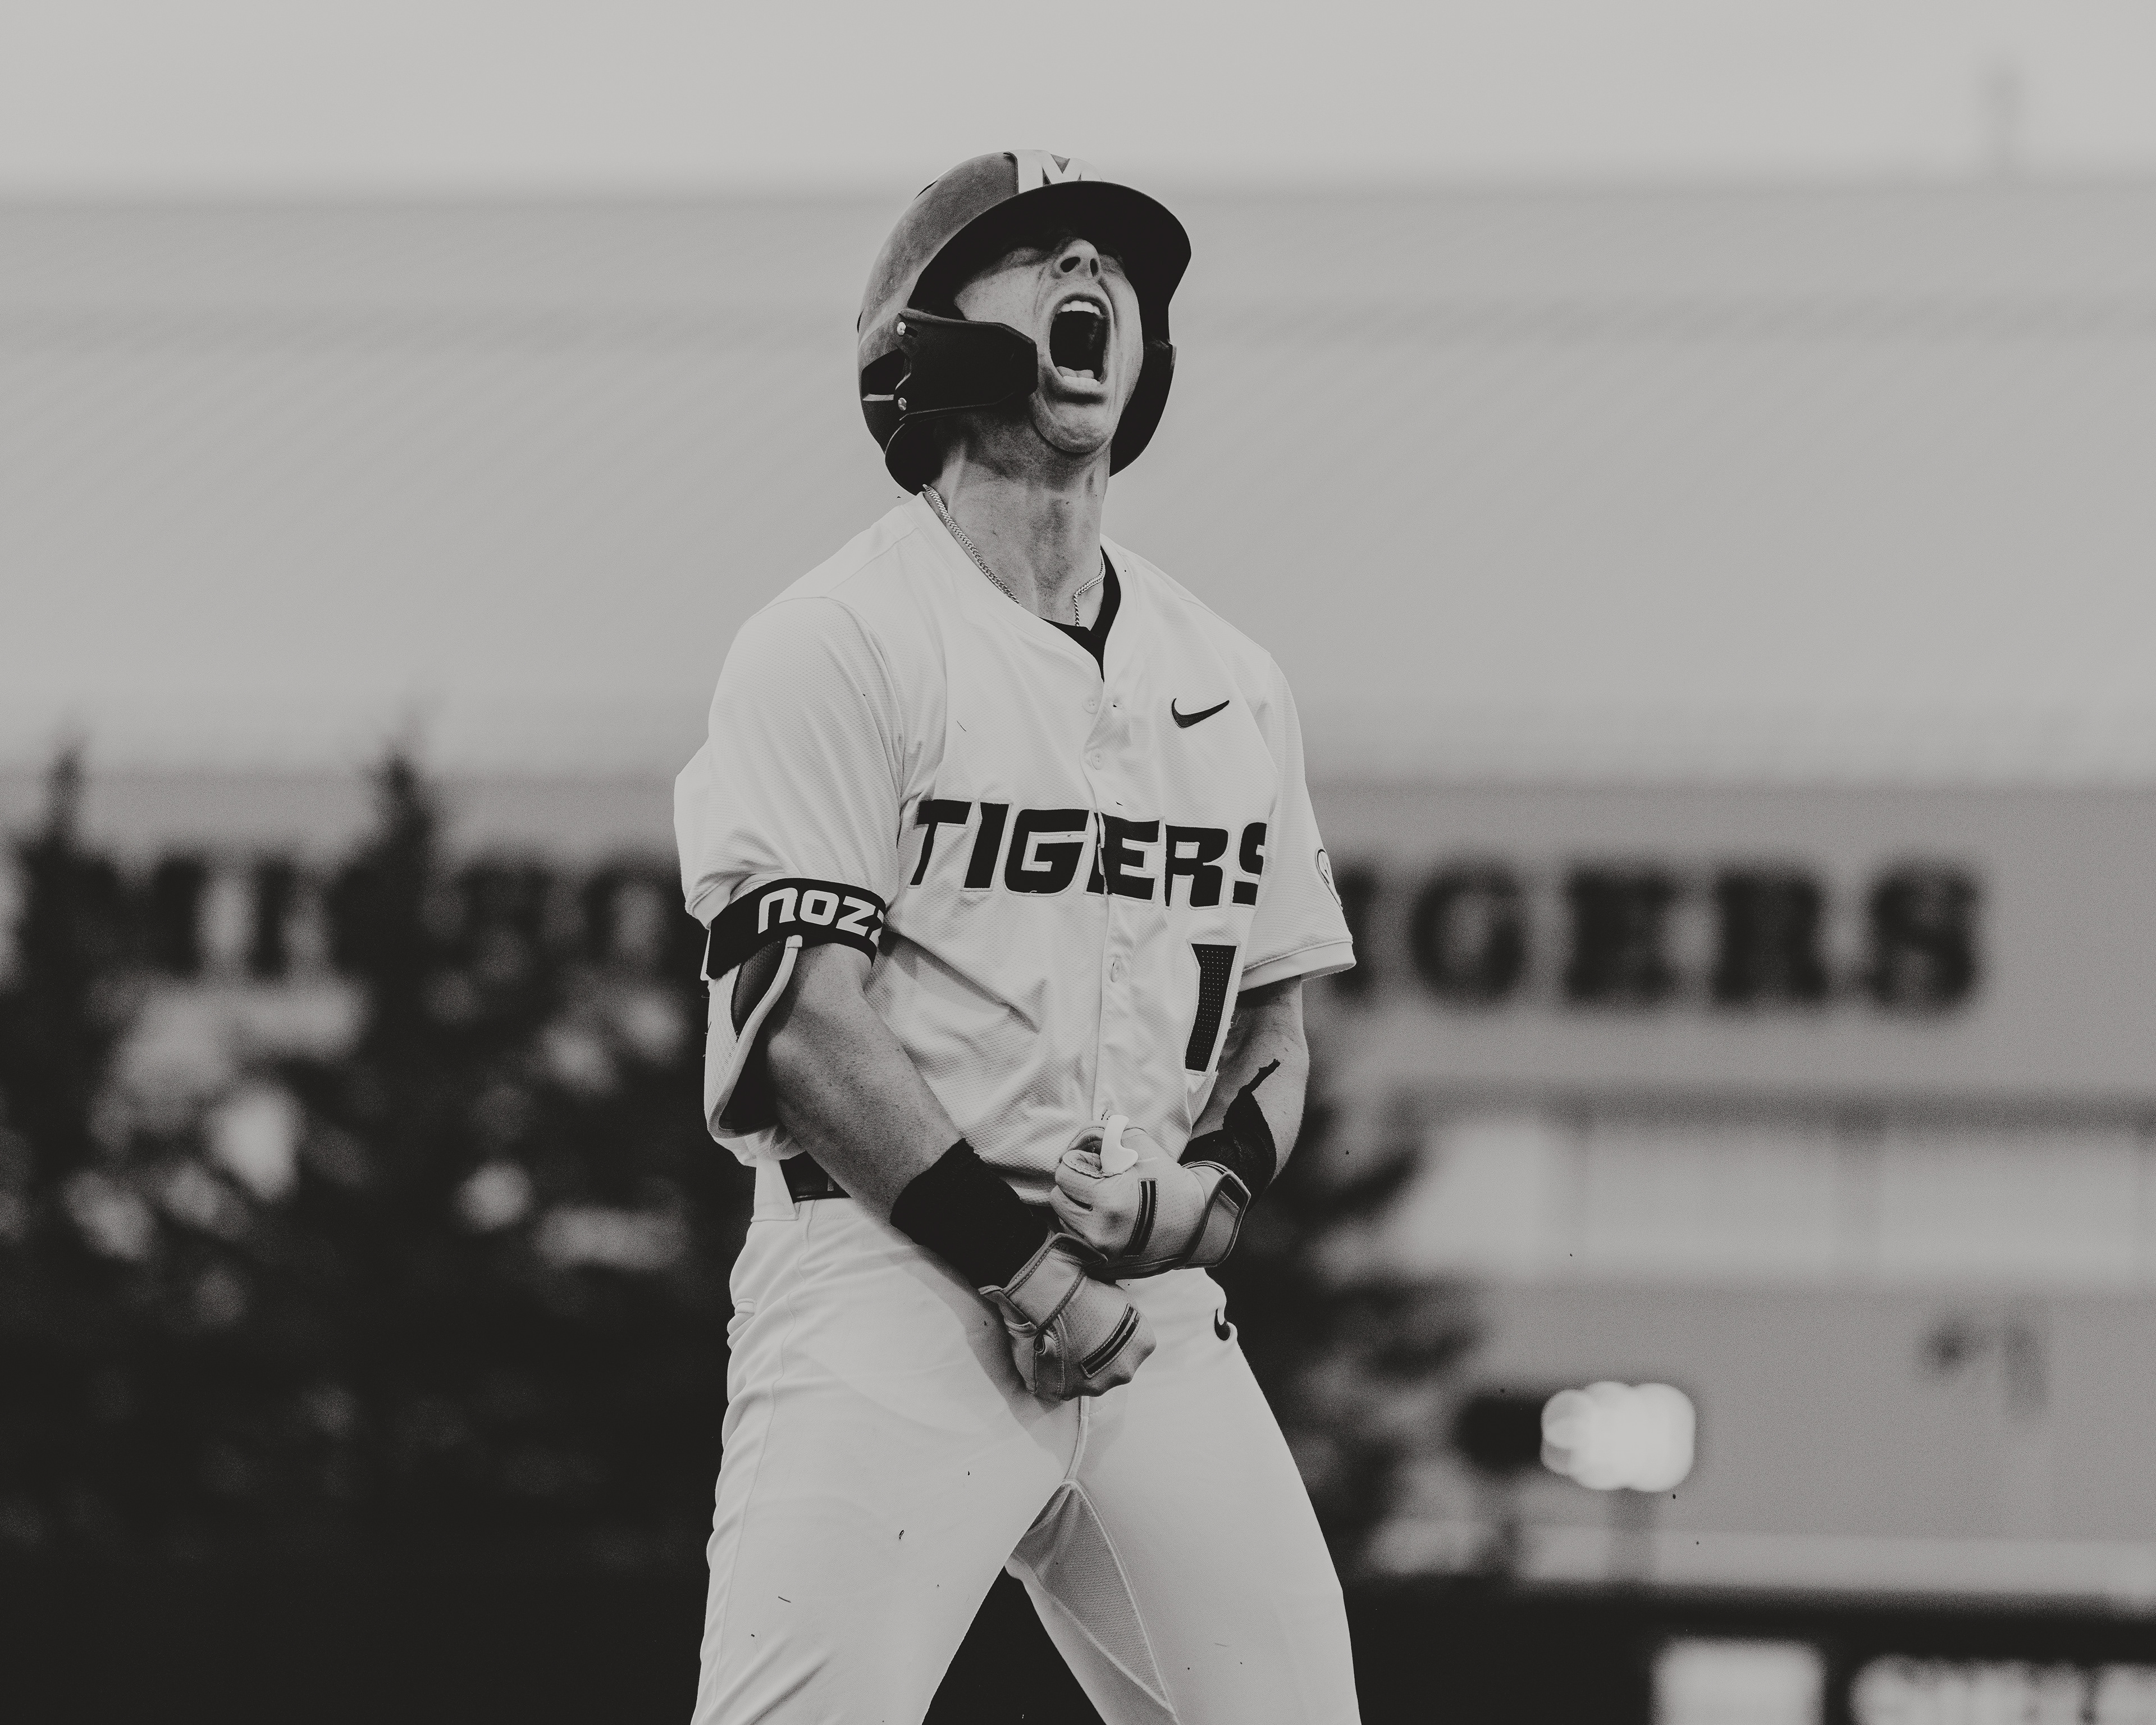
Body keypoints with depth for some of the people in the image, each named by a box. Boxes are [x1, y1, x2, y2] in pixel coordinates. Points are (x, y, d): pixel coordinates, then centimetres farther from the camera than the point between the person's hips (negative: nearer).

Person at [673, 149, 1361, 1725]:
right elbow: (802, 1010, -11)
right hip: (897, 1281, -6)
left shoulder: (1230, 684, 18)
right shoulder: (838, 644, -3)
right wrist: (1020, 1258, -15)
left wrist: (1205, 1188, 1)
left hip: (1151, 1302, 7)